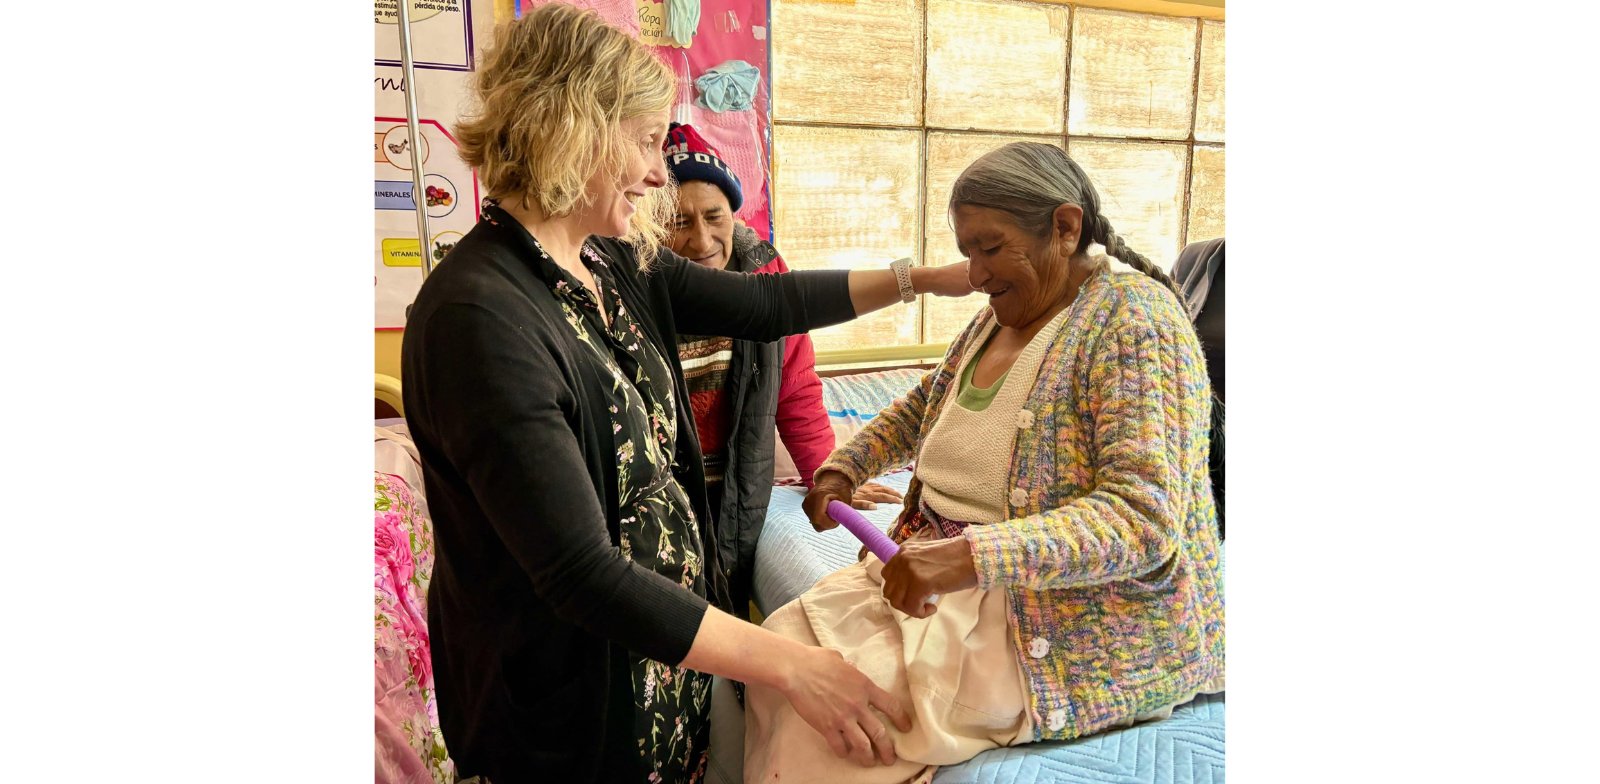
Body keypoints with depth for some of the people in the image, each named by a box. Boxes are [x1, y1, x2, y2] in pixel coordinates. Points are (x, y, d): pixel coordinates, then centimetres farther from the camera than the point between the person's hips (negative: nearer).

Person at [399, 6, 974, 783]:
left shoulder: (616, 264, -1)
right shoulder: (481, 317, -27)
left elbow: (761, 303, 11)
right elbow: (581, 575, -29)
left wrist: (927, 277, 10)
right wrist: (791, 665, -27)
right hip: (570, 699, -7)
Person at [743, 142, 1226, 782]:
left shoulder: (1132, 316, -14)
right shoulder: (1000, 315, 12)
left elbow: (1143, 520, -25)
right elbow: (925, 406, 30)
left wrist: (972, 556, -36)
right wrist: (843, 469, 13)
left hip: (1067, 624, -8)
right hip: (950, 568, 8)